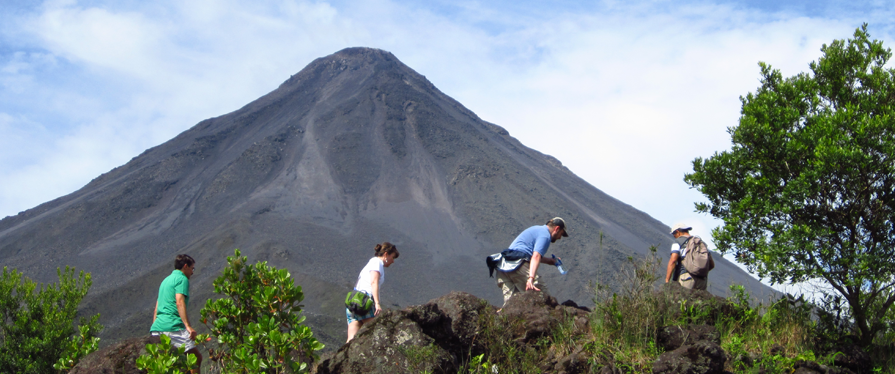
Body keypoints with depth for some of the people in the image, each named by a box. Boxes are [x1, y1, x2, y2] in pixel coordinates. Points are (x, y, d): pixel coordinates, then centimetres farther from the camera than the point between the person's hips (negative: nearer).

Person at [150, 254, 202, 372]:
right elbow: (179, 302, -17)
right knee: (196, 357, -8)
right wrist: (188, 326, -24)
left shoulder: (166, 280, 26)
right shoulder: (182, 279, -1)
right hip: (173, 326, -9)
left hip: (156, 327, 9)